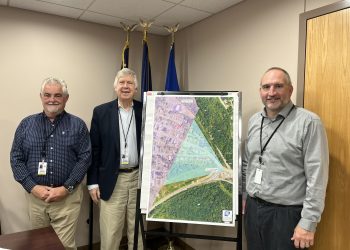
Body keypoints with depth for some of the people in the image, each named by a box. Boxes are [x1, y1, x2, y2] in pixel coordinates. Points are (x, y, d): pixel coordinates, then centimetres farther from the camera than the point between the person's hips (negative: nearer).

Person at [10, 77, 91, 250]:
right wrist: (32, 187, -9)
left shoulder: (77, 125, -1)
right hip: (36, 195, 3)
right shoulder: (26, 124, 4)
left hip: (68, 196, -2)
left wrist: (66, 188, -13)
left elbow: (85, 158, -5)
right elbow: (16, 158, 3)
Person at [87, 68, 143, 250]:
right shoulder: (101, 112, 0)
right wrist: (93, 182, -1)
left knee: (138, 232, 14)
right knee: (109, 234, 6)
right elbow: (94, 149, 1)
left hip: (139, 178, 1)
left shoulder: (145, 111, 1)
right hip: (112, 180, -1)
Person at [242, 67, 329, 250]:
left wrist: (308, 223, -15)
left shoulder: (309, 122, -14)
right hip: (252, 209, 6)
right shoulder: (254, 121, 6)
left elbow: (317, 177, -15)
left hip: (287, 214, -5)